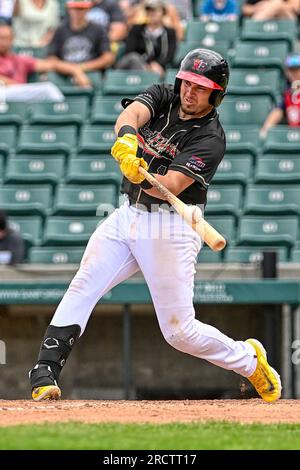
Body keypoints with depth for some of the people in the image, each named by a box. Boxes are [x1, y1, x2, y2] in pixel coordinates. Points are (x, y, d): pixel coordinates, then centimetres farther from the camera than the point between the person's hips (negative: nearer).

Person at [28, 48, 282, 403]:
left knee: (179, 332, -4)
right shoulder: (162, 98, 3)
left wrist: (141, 175, -47)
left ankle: (248, 359, 21)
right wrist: (126, 137, -43)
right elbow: (132, 113, -19)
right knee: (81, 290, -12)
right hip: (129, 215, 5)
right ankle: (44, 376, -16)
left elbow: (170, 186, -25)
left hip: (171, 226, -5)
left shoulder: (210, 139, -13)